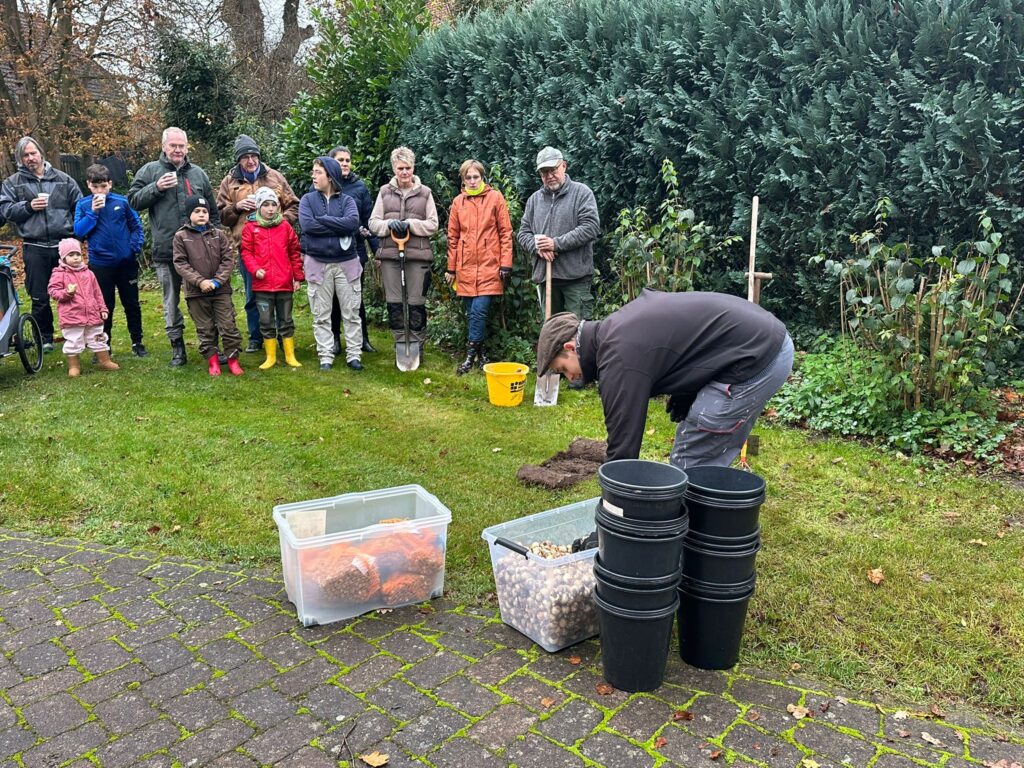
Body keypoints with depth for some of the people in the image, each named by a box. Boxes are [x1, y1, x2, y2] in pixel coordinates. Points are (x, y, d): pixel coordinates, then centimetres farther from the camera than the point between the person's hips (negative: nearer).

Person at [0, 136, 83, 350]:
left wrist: (76, 230, 2)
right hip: (35, 248, 0)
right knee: (39, 298, 2)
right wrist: (28, 206, -11)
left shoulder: (63, 179, 10)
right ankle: (45, 338, 15)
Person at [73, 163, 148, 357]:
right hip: (100, 263, 0)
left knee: (132, 303, 10)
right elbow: (78, 232, -7)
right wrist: (93, 212, -15)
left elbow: (136, 226, 5)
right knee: (105, 306, 7)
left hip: (126, 261, 0)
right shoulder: (83, 205, -1)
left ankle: (137, 342, 22)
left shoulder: (122, 201, -3)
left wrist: (136, 246, -8)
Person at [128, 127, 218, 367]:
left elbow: (212, 211, 17)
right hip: (165, 250, -1)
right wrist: (156, 188, -13)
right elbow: (133, 201, 1)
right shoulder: (150, 171, 6)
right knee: (171, 301, 7)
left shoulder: (199, 174, 13)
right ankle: (177, 348, 17)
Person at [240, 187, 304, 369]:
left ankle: (290, 355, 17)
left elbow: (295, 253, 7)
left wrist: (298, 277, 5)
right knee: (266, 322, 6)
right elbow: (246, 252, 1)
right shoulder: (250, 228, 2)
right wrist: (255, 269, -15)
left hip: (285, 283, 1)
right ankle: (271, 357, 16)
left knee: (286, 320, 9)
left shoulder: (285, 226, 5)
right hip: (262, 284, -1)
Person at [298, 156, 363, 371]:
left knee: (351, 313, 5)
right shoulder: (308, 199, 5)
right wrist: (339, 228, -13)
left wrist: (322, 220, -14)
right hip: (318, 264, 1)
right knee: (321, 316, 6)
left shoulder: (346, 200, 3)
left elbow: (353, 223, -17)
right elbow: (307, 225, -13)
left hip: (346, 263, 0)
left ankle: (353, 355, 14)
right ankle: (325, 357, 14)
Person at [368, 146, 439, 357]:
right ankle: (400, 344, 17)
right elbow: (373, 223, 8)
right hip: (390, 254, 2)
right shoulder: (385, 191, 10)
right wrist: (389, 224, -12)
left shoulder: (424, 192, 6)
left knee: (416, 303, 2)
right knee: (394, 302, 5)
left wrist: (410, 223, -12)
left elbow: (432, 224, 2)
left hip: (417, 255, -2)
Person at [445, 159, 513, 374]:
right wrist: (451, 268, 11)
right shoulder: (458, 202, 8)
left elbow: (506, 233, -1)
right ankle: (481, 354, 20)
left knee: (479, 311, -12)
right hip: (466, 267, 3)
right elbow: (452, 237, 12)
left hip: (489, 265, -3)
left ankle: (471, 354, 1)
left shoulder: (495, 197, 0)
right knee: (472, 313, 7)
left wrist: (506, 264, -6)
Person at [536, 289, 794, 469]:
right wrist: (682, 399, 12)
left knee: (691, 462, -2)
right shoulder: (617, 327, 14)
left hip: (755, 358, -10)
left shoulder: (618, 357, -15)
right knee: (709, 459, 18)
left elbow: (623, 443, -12)